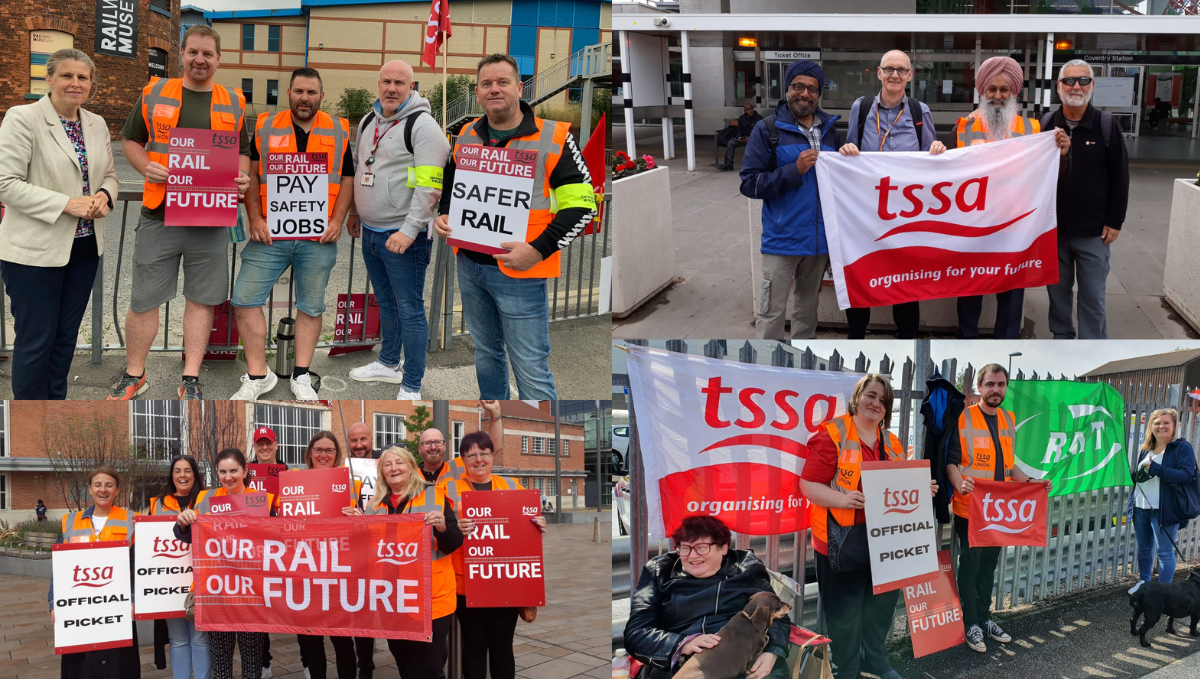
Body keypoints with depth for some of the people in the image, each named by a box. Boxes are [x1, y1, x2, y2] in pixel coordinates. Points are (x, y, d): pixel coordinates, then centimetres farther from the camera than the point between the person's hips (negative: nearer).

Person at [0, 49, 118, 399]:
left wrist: (104, 196, -6)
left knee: (66, 336, 15)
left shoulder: (97, 124, 8)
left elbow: (109, 174, 18)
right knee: (35, 340, 2)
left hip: (84, 246, 6)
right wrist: (67, 204, -23)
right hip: (36, 250, -6)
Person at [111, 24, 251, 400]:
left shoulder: (233, 103, 10)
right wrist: (145, 166, -8)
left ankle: (191, 379, 16)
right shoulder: (154, 93, 6)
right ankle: (134, 374, 19)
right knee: (143, 299, 3)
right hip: (158, 214, -1)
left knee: (201, 299, 6)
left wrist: (243, 179, -7)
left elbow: (242, 152, 15)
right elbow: (130, 140, 12)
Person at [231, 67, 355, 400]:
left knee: (311, 306, 7)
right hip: (269, 235, 0)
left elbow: (347, 179, 9)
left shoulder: (338, 131, 8)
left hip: (319, 239, 0)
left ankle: (301, 376, 20)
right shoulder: (265, 127, 7)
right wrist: (255, 219, -5)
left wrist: (337, 221, -4)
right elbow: (251, 176, 7)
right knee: (244, 300, -4)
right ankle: (258, 374, 8)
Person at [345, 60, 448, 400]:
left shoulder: (422, 126, -14)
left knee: (409, 310, -4)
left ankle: (411, 387, 1)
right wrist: (355, 213, 24)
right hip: (370, 232, 8)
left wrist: (409, 231, -24)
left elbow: (430, 185, -20)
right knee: (385, 303, 22)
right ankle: (388, 363, 39)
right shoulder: (367, 123, 11)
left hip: (403, 236, -8)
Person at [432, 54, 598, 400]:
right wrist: (443, 216, 4)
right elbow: (451, 186, 25)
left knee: (531, 371, -6)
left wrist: (539, 250, -21)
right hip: (469, 265, 6)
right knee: (486, 354, 21)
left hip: (519, 272, -6)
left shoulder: (553, 138, -10)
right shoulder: (466, 137, 8)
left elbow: (580, 204, -11)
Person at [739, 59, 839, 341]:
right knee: (771, 312, -4)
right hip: (782, 240, -5)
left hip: (819, 239, 5)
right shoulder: (767, 129, -5)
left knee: (807, 306, 17)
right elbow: (749, 183, -11)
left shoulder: (829, 131, 11)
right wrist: (793, 171, -19)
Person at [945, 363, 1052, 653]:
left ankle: (985, 618, 25)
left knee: (989, 564, 14)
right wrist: (960, 484, -31)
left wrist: (1030, 482, 6)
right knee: (970, 564, 1)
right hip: (969, 509, -6)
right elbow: (951, 461, -12)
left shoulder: (1008, 420, 11)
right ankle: (971, 624, 9)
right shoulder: (964, 418, -10)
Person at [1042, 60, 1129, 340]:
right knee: (1058, 290, 12)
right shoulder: (1046, 125, 2)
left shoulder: (1106, 126, -3)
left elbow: (1119, 178, -2)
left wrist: (1115, 222, -5)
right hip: (1053, 228, 2)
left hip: (1093, 231, -2)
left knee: (1092, 295, 1)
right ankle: (1061, 337, 25)